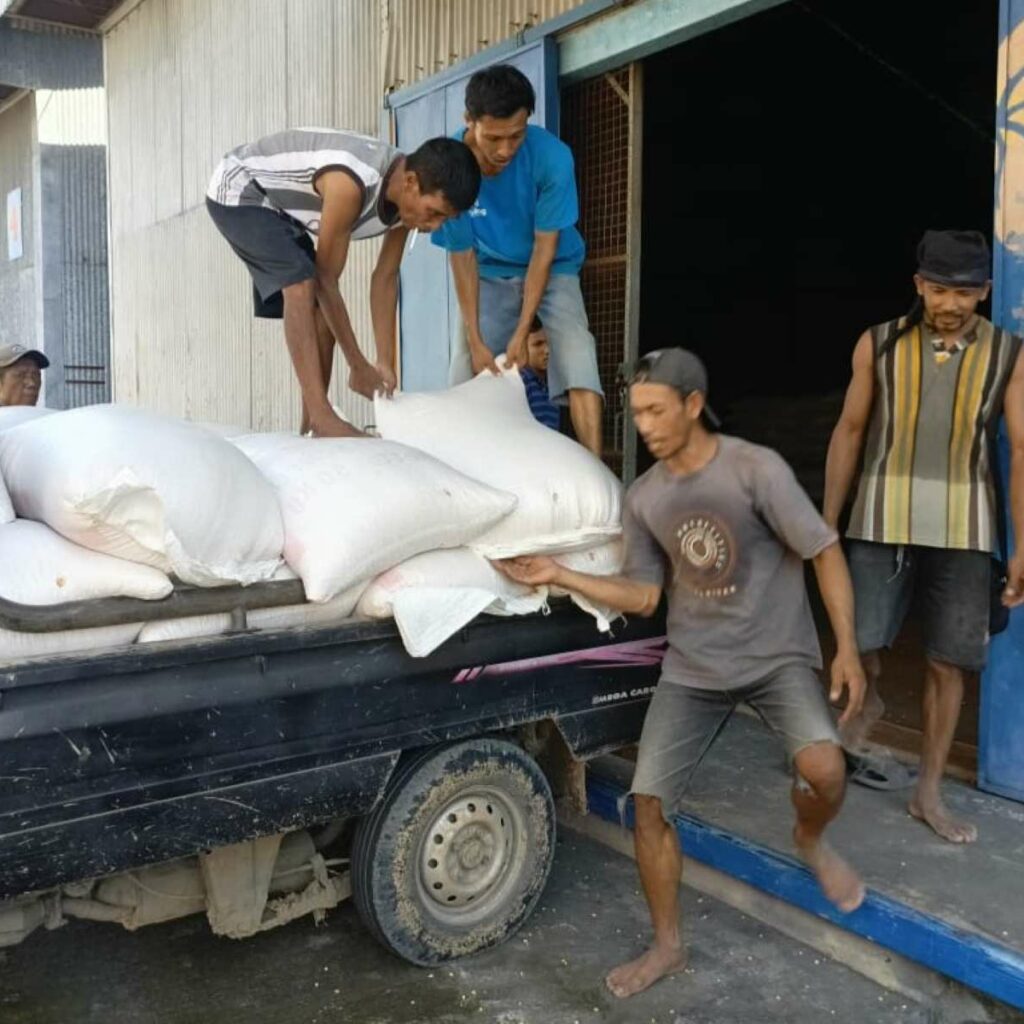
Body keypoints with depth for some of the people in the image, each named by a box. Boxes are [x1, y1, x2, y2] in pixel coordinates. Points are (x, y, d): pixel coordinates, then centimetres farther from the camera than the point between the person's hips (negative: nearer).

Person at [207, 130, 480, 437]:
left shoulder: (406, 196, -12)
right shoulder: (351, 184, -37)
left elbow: (385, 278, -5)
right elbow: (327, 279, -29)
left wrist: (385, 362, -7)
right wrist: (358, 367, -24)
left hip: (277, 205, 8)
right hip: (236, 192, -8)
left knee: (320, 305, 2)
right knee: (303, 284, -28)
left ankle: (312, 425, 8)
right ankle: (321, 416, -30)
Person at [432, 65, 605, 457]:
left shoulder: (552, 156, -28)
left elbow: (545, 247, -21)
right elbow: (462, 254, -16)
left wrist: (521, 333, -23)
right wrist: (475, 339, -18)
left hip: (552, 270, -2)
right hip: (491, 273, 2)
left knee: (577, 360, -23)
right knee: (465, 374, -6)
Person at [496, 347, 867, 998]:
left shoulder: (757, 469, -13)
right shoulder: (644, 498, 1)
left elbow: (826, 553, -9)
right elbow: (644, 597, 5)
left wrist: (847, 648, -14)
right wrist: (560, 576, -4)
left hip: (777, 656, -3)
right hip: (693, 667, 4)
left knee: (824, 768, -27)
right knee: (649, 802, -2)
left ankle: (812, 840, 13)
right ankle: (667, 946, 20)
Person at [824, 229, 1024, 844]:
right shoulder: (879, 345, -1)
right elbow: (849, 432, 4)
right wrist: (827, 521, 4)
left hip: (964, 530, 1)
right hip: (884, 521, 0)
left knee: (948, 662, 7)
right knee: (859, 641, -7)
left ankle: (929, 793, 23)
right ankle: (869, 701, 31)